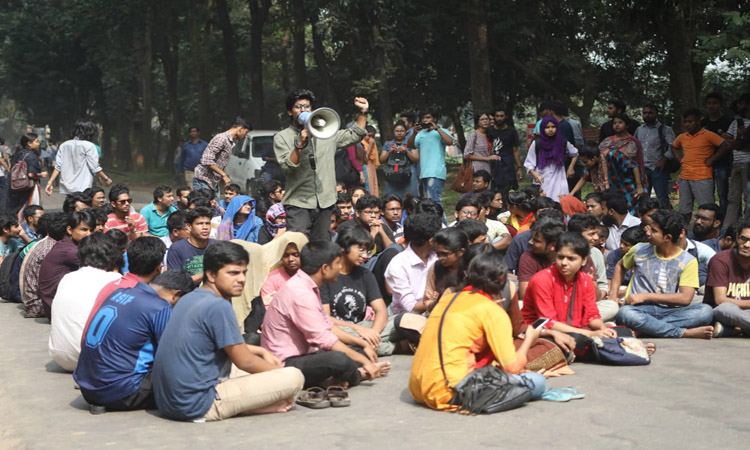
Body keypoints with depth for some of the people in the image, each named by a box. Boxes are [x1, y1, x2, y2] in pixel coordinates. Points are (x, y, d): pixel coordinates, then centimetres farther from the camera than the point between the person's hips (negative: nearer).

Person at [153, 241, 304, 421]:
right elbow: (245, 362, -9)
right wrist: (281, 371, 8)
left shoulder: (188, 299, 11)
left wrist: (262, 351, 24)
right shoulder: (219, 307, -17)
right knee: (294, 377, -10)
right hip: (197, 405, -9)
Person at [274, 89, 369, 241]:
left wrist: (363, 112, 7)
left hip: (325, 202, 4)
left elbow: (355, 135, 16)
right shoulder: (282, 137, 2)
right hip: (298, 203, -4)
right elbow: (288, 166, -11)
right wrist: (300, 144, -21)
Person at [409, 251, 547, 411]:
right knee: (537, 382, -6)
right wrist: (529, 338, 12)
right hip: (447, 393, -8)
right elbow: (512, 367, -6)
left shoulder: (447, 300, 15)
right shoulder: (493, 311, -5)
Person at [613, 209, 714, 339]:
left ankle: (646, 328, -34)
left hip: (671, 312, 0)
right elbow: (620, 266, 29)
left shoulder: (688, 261, 1)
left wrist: (645, 296, -10)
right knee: (625, 313, -38)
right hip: (640, 310, 0)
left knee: (705, 311, -29)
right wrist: (613, 294, 13)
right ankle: (685, 333, -34)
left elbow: (685, 298, -8)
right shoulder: (640, 250, 9)